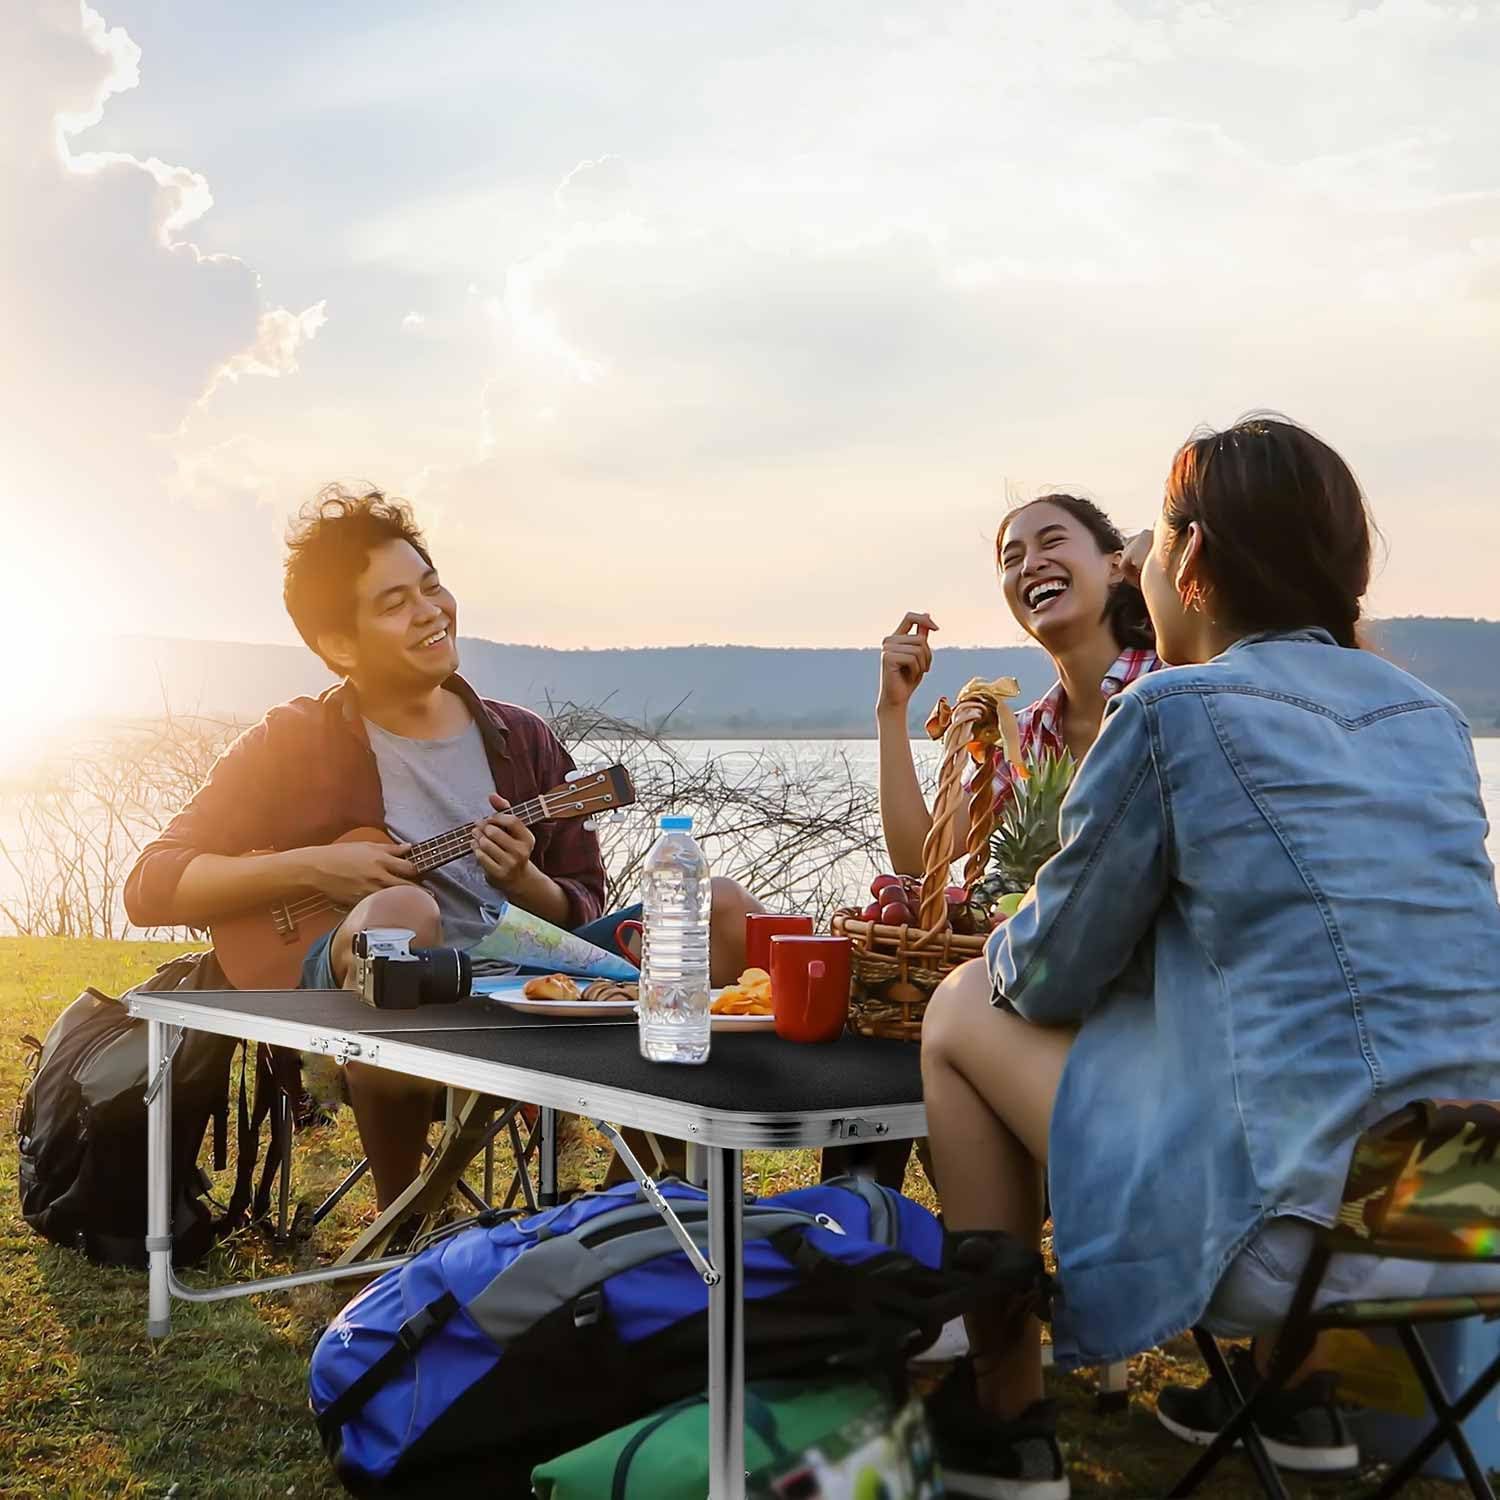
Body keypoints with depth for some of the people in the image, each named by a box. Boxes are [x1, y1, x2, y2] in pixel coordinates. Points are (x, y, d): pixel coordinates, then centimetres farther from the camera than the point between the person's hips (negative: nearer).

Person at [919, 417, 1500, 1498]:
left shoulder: (1173, 708, -8)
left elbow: (1052, 974, -1)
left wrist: (1008, 949, 23)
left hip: (1306, 1232, -7)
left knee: (965, 1014, 10)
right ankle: (1297, 1389, 35)